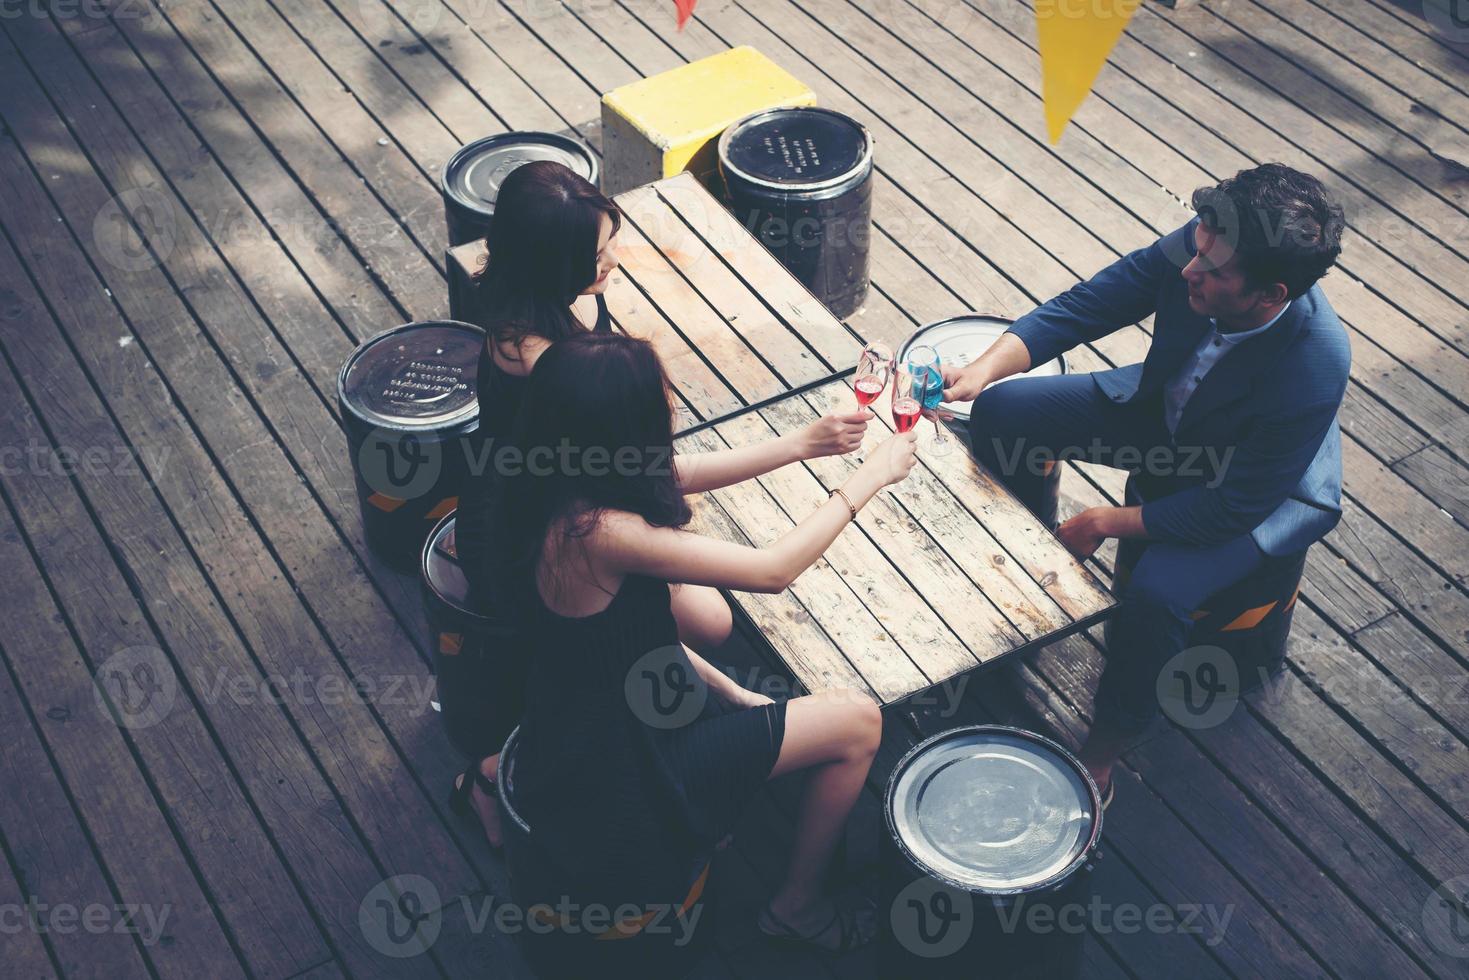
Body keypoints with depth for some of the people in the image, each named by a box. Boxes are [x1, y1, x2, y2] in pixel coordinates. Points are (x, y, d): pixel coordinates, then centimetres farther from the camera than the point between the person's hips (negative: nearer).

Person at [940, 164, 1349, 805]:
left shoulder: (1312, 370, -40)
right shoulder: (1199, 245, -28)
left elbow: (1231, 508, -30)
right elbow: (1086, 304, -17)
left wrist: (1105, 523, -24)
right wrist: (985, 368, -30)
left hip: (1265, 487, -6)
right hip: (1162, 409, 7)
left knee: (1155, 594, -31)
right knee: (1000, 411, -2)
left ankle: (1101, 756, -2)